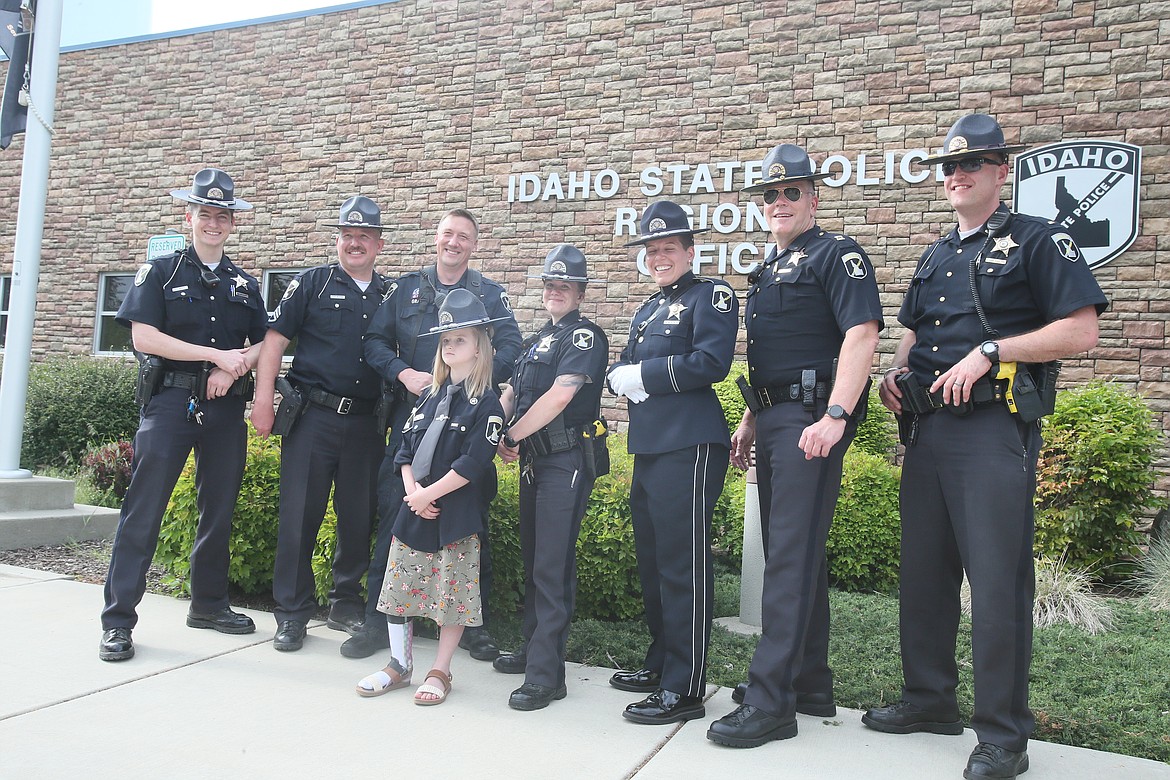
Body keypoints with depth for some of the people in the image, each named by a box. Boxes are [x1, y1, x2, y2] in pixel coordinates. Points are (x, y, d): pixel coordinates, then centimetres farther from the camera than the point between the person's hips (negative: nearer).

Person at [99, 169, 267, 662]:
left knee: (219, 509, 9)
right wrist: (219, 355, -12)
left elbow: (266, 343, 13)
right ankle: (118, 621, 0)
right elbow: (144, 337, -7)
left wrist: (237, 366, -8)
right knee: (144, 509, -7)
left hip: (226, 407, 4)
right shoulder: (160, 272, 5)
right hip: (170, 400, -4)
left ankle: (209, 605, 23)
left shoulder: (245, 285, 16)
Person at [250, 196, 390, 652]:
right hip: (313, 417, -2)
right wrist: (263, 400, -8)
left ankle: (347, 605, 23)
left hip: (366, 424, 3)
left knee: (359, 519, 7)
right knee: (300, 514, -1)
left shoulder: (391, 296, 12)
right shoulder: (313, 283, 5)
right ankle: (292, 613, 11)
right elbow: (275, 340, 0)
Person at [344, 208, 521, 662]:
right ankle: (378, 620, 14)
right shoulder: (405, 289, 13)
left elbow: (510, 350, -4)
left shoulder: (490, 295, 8)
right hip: (410, 416, 1)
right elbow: (375, 341, 9)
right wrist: (405, 374, -10)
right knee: (394, 515, 1)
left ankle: (474, 624, 16)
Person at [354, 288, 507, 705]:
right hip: (414, 509, 6)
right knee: (399, 588, 10)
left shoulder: (486, 404, -8)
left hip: (458, 516, -6)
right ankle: (399, 665, 26)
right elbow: (405, 450, 10)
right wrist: (413, 491, -6)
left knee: (452, 594, 3)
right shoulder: (429, 396, 11)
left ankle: (440, 672, 19)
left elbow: (472, 465, -16)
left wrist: (429, 494, -13)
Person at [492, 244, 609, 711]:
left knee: (553, 567, -9)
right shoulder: (537, 340, 20)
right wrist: (499, 434, -5)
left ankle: (546, 674, -4)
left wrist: (513, 436, -13)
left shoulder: (585, 336, -7)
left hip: (567, 461, -9)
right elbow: (509, 392, 15)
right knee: (533, 560, 16)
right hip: (534, 461, 9)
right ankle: (533, 649, 29)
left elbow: (559, 396, -20)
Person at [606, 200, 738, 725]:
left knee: (683, 566, -5)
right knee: (652, 559, 15)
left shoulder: (710, 296, -3)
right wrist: (623, 378, -4)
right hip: (649, 446, 9)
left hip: (690, 447, -9)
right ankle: (661, 664, 30)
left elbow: (711, 363, -17)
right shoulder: (647, 310, 23)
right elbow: (621, 369, 20)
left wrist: (644, 373, -11)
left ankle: (684, 690, 2)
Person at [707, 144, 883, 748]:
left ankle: (770, 701, -4)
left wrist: (836, 415, -27)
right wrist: (750, 421, 21)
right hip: (773, 420, 9)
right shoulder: (768, 270, 22)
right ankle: (810, 685, 24)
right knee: (793, 551, 13)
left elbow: (861, 334, -18)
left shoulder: (837, 256, -5)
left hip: (811, 418, -9)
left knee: (791, 554, -9)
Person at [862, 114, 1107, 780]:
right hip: (927, 427, 7)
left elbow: (1081, 330, -9)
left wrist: (988, 352, -17)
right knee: (924, 568, 11)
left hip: (996, 427, -7)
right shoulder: (936, 257, 21)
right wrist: (898, 373, 7)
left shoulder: (1037, 240, 0)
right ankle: (930, 699, 25)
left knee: (998, 579, -5)